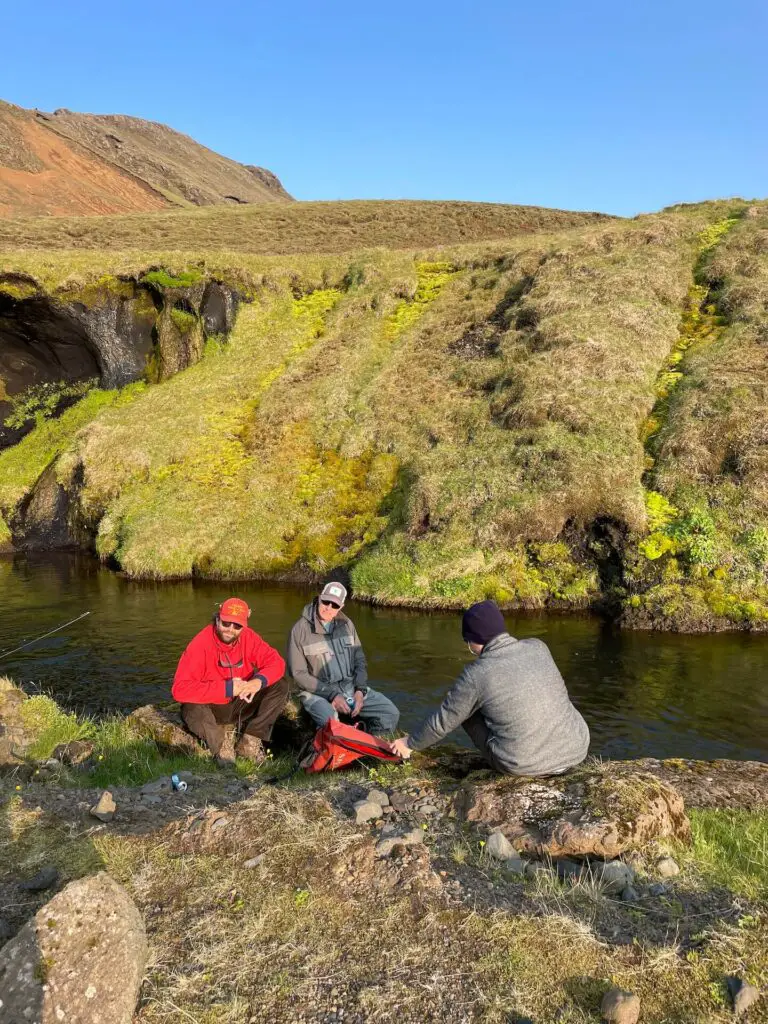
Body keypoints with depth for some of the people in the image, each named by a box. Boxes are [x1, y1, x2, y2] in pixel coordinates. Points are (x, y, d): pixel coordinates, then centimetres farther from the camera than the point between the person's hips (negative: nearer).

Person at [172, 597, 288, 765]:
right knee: (193, 709, -38)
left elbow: (276, 662, -10)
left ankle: (249, 743, -8)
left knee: (280, 686, -14)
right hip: (212, 708, -4)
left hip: (241, 703, 4)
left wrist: (259, 681, -33)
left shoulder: (248, 637, -12)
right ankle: (222, 746, -5)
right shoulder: (200, 645, -25)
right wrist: (227, 688, -35)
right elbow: (180, 689, -33)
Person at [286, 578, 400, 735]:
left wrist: (360, 690, -6)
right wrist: (331, 695, -16)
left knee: (390, 713, -8)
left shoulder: (346, 624, 6)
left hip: (351, 687, 5)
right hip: (318, 692, -5)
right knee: (330, 723, -36)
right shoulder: (301, 630, -9)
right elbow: (298, 674, -10)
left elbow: (359, 660, 11)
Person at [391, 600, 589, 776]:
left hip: (525, 764, -4)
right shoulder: (538, 647, 1)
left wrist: (411, 743, 19)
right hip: (576, 750, 4)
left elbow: (443, 721, -1)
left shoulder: (476, 675, -13)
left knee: (469, 710, 16)